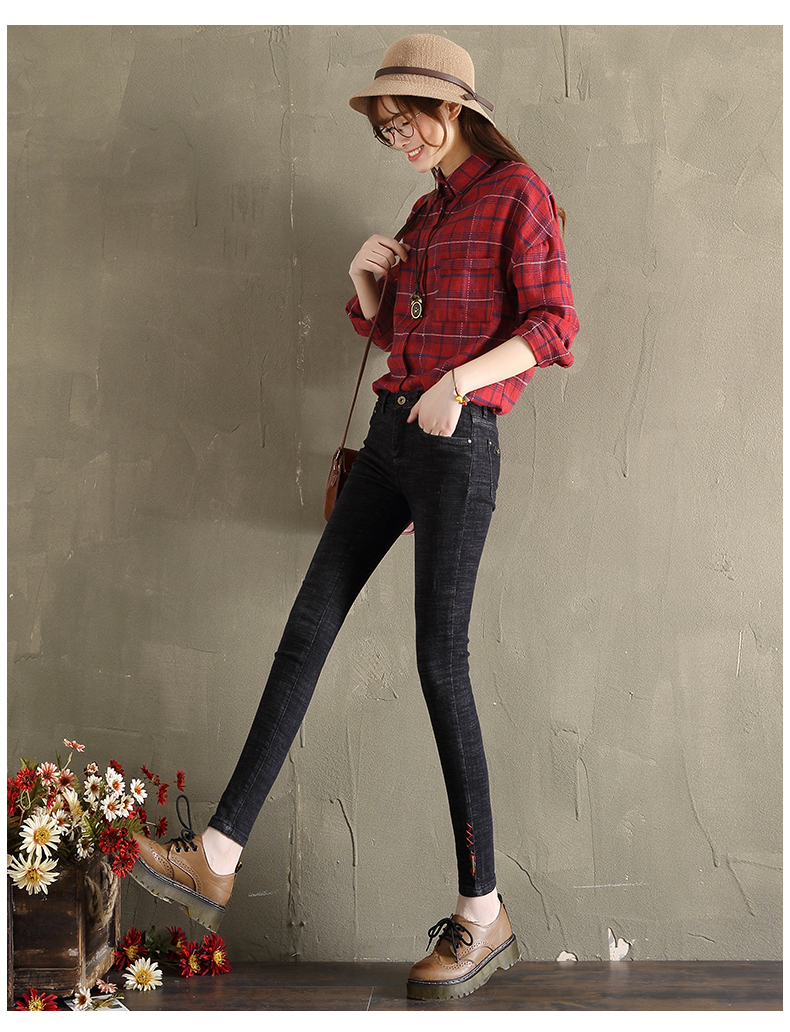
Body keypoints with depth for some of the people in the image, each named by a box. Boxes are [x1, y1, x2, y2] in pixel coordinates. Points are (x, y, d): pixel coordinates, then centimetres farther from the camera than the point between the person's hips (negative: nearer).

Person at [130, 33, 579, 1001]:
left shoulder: (518, 194, -3)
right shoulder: (426, 212, 20)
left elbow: (552, 326, -13)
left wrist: (460, 379, -26)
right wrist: (366, 278, 7)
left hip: (458, 444, -8)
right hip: (392, 432, 8)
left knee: (440, 665, -9)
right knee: (307, 629, 1)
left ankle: (482, 913, 0)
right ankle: (217, 857, 3)